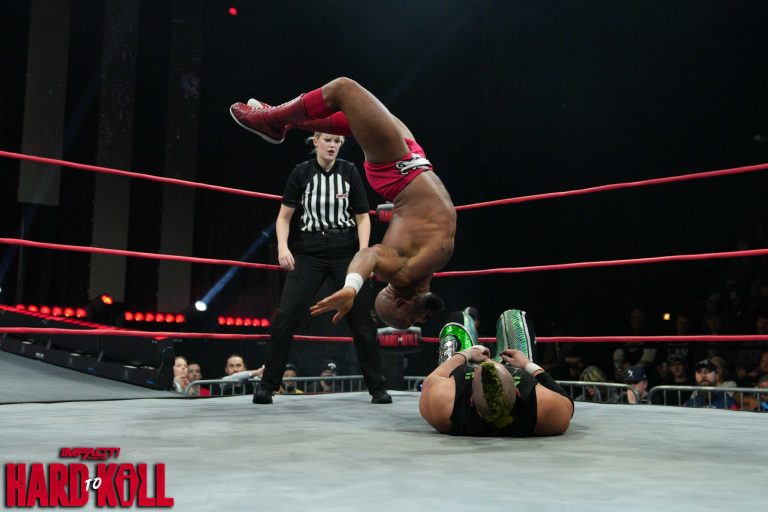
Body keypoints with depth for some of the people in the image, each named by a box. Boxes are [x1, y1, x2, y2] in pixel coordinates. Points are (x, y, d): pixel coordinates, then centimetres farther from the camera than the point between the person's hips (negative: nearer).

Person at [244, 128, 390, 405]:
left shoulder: (350, 171, 2)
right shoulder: (301, 172, 1)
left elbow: (363, 217, 4)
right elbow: (284, 216, 4)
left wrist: (363, 252, -9)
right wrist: (283, 247, -12)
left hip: (345, 251, 0)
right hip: (310, 251, 0)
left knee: (361, 319, 2)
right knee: (285, 316, -9)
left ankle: (378, 387, 14)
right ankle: (267, 384, 4)